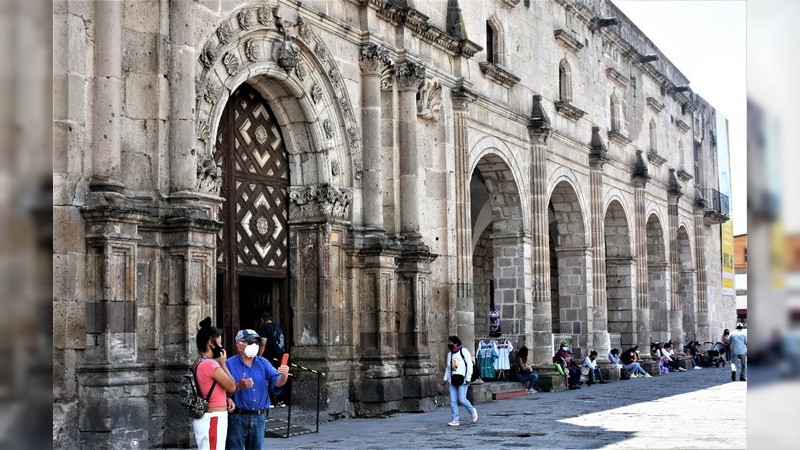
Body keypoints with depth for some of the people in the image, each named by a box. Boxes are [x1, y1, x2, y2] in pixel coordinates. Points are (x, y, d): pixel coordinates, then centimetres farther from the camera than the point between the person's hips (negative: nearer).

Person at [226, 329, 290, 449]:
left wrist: (284, 376, -25)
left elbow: (276, 382, -4)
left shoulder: (263, 363, 8)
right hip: (238, 417, -5)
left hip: (259, 417, 5)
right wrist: (239, 386, -27)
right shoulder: (230, 364, -6)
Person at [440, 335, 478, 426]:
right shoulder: (449, 354, 16)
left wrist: (468, 378, -12)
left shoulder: (463, 351, -5)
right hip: (452, 380, 7)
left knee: (461, 399, -10)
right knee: (453, 401, 1)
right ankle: (455, 420, 5)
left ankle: (472, 411, 15)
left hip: (462, 380, -7)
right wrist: (445, 379, 13)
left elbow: (469, 364, -7)